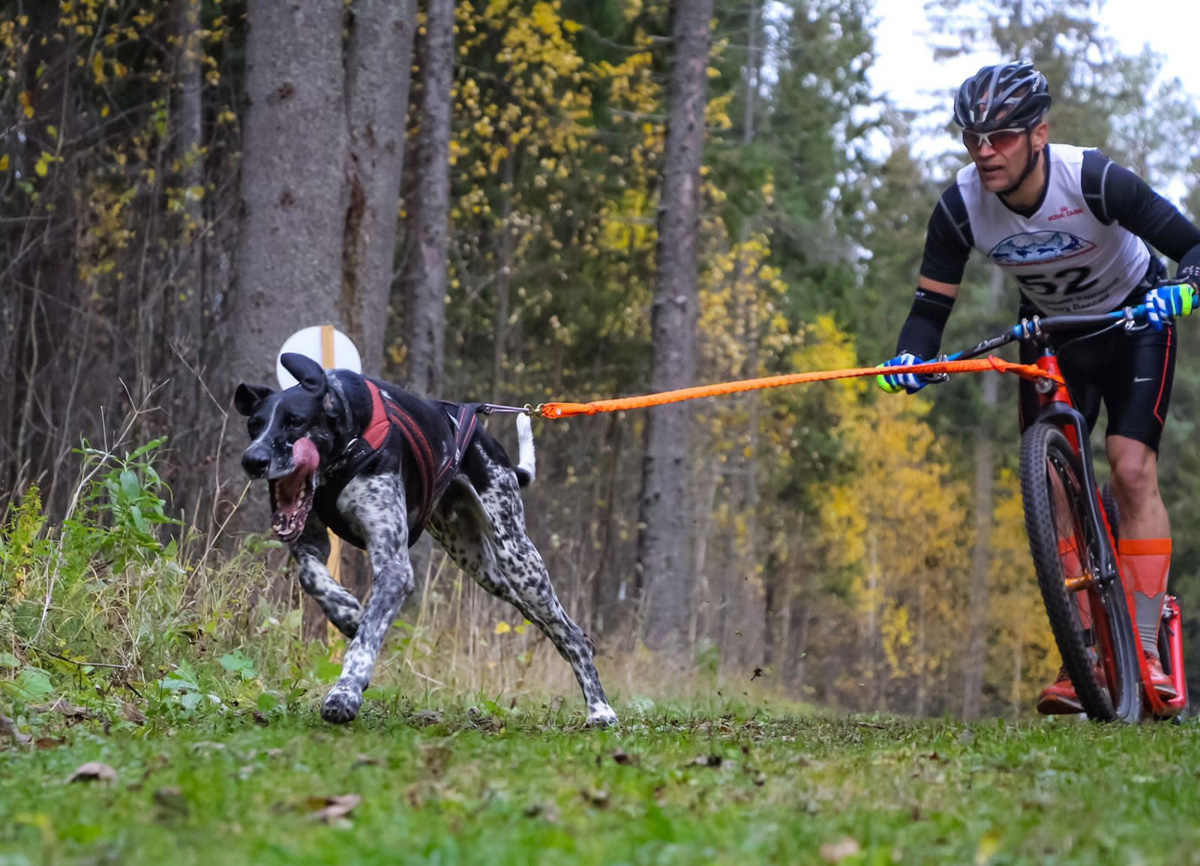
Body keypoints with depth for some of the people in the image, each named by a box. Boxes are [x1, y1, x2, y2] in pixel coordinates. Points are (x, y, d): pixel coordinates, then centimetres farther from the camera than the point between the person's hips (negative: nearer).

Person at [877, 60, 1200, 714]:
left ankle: (1146, 653, -15)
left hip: (1134, 321, -3)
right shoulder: (961, 207, -23)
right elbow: (932, 303, -15)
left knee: (1131, 469, -18)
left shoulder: (1094, 179, -32)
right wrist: (911, 356, -35)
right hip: (1050, 331, 3)